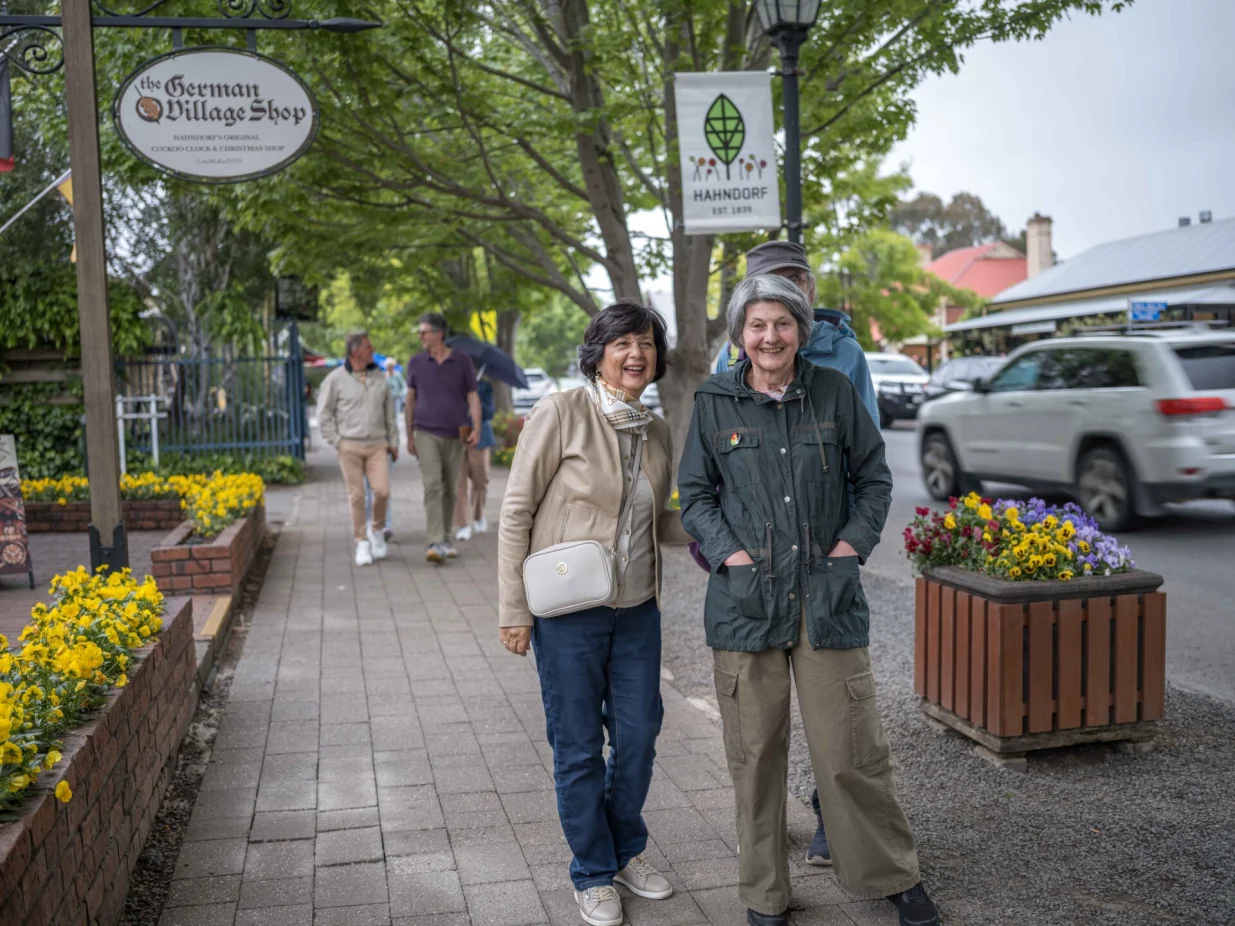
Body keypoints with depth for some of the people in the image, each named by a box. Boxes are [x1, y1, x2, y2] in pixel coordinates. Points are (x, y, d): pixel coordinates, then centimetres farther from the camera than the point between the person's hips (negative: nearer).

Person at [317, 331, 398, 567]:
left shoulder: (379, 377, 7)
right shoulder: (335, 379, -5)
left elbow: (389, 412, 13)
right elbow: (324, 415, -1)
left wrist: (393, 441, 11)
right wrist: (336, 443, -7)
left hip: (377, 445, 3)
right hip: (349, 447, -2)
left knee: (382, 491, -11)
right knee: (356, 496, 0)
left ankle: (376, 529, 15)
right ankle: (362, 543, 11)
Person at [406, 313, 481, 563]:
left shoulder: (462, 361, 0)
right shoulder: (416, 362, 3)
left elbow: (473, 397, 1)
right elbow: (410, 399, 10)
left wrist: (477, 428, -12)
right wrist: (409, 436, 10)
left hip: (455, 435, 1)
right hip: (427, 433, -1)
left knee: (449, 489, 10)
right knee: (432, 486, -15)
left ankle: (445, 538, 25)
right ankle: (436, 544, -20)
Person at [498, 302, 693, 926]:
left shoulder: (656, 431, 6)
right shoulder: (560, 414, -12)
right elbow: (516, 513, -10)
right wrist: (513, 609, -12)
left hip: (637, 610, 5)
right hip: (568, 612, -5)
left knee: (638, 737, 13)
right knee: (578, 747, 8)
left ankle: (627, 850, 38)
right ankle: (593, 872, 28)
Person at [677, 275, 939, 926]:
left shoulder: (834, 392, 5)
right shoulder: (715, 402, 4)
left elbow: (875, 479, 12)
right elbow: (695, 494, 9)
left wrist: (854, 542, -1)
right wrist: (729, 551, -5)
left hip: (828, 598, 0)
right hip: (746, 601, 0)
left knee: (851, 751, 2)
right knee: (755, 754, 7)